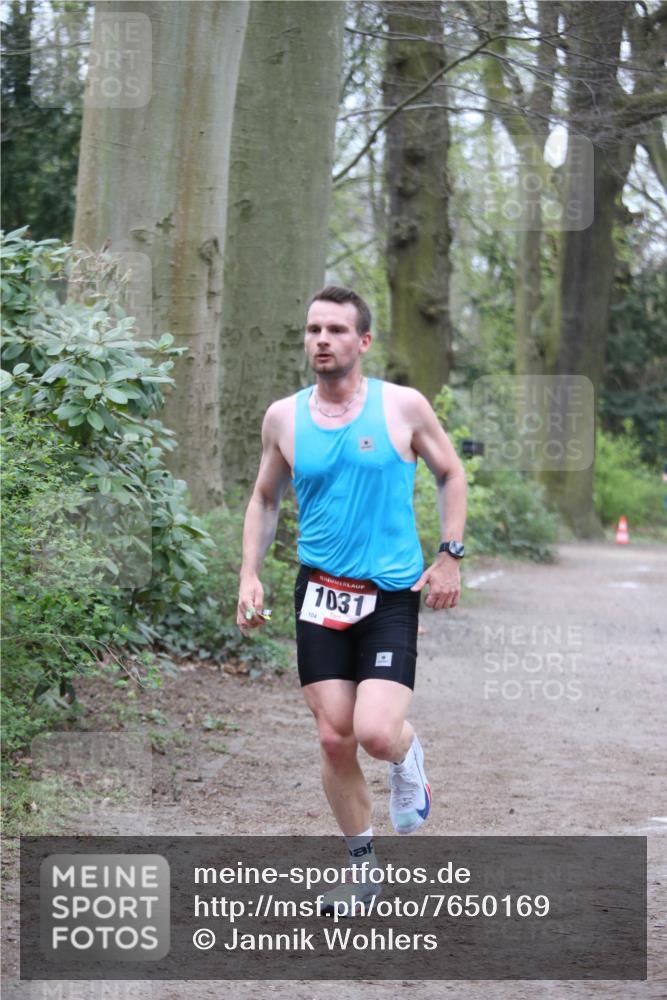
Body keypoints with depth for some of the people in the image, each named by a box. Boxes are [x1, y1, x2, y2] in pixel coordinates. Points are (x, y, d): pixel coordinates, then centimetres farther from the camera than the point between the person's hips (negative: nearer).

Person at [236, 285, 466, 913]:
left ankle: (407, 758, 20)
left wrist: (449, 556, 1)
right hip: (320, 593, 3)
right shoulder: (283, 417, 3)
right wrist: (250, 573, 5)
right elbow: (265, 499, 16)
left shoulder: (403, 407, -3)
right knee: (334, 739, 1)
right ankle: (364, 868, 19)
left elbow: (450, 474, 10)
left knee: (376, 733, -18)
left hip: (392, 595, -3)